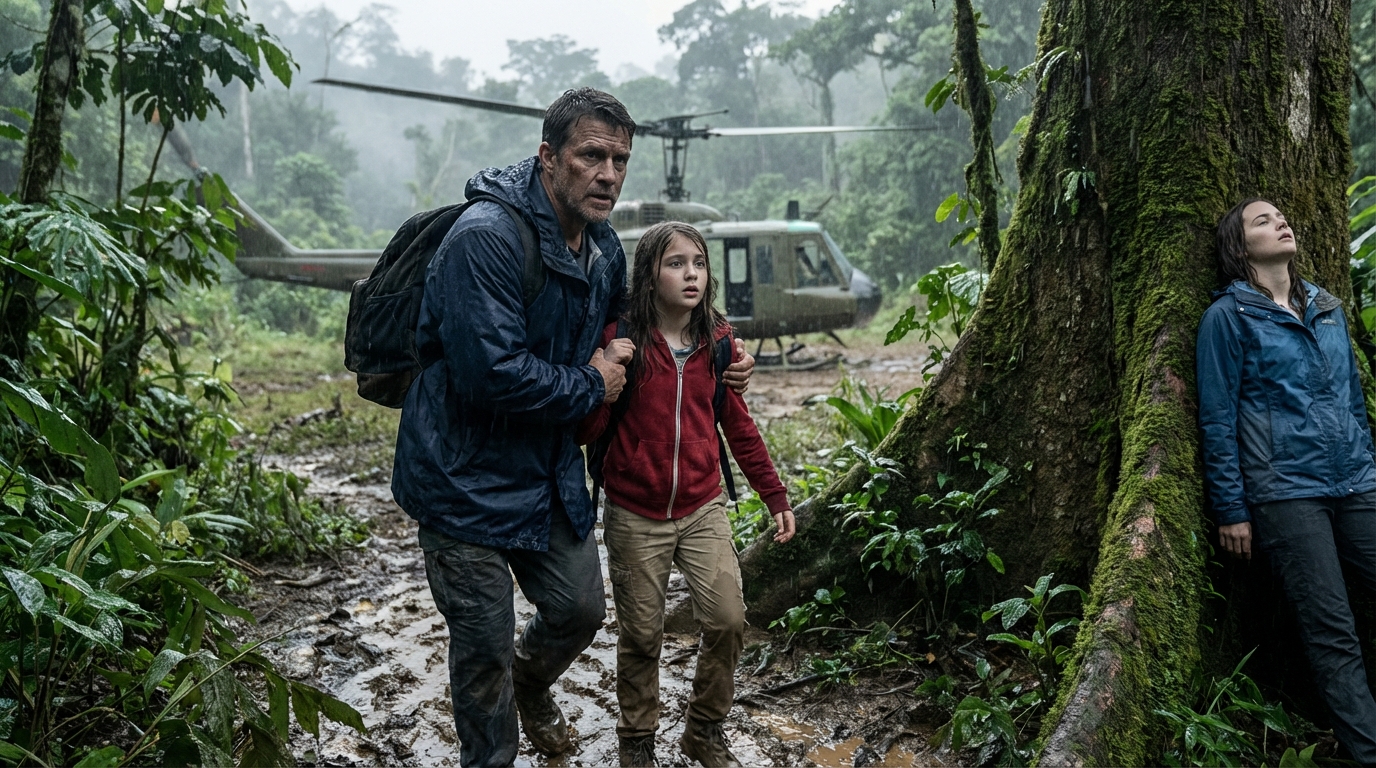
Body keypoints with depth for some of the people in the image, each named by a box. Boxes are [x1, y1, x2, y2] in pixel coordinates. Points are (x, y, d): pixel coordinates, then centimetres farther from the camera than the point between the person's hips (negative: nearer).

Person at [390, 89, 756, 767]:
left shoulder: (605, 249, 3)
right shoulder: (487, 237, -25)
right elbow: (490, 372, -32)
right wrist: (590, 386, -16)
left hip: (549, 469, 8)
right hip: (466, 476, -7)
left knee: (580, 607, 17)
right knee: (484, 644, 5)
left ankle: (530, 684, 51)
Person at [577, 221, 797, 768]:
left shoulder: (716, 338, 1)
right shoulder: (621, 338, -9)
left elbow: (737, 423, 11)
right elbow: (586, 431, -8)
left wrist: (774, 494, 13)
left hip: (703, 509, 3)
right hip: (634, 517, -3)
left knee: (729, 621, -3)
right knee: (641, 637, 8)